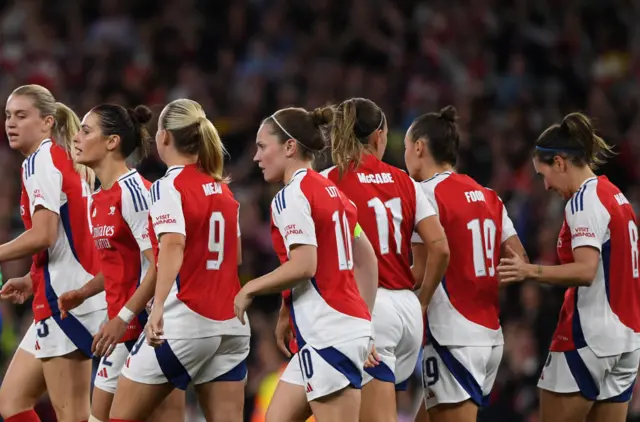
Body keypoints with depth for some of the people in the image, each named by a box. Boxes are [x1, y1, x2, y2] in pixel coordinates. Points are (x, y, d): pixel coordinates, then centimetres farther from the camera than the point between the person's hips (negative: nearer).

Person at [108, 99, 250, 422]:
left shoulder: (169, 186, -8)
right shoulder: (222, 188, 14)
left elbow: (173, 246, -26)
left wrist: (158, 307, -39)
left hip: (183, 322, -7)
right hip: (230, 327, 7)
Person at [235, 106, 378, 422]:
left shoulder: (291, 195, -11)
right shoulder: (331, 191, 16)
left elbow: (303, 266, -20)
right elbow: (367, 258, 19)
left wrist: (250, 289, -7)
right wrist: (365, 318, 22)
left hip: (328, 334, -10)